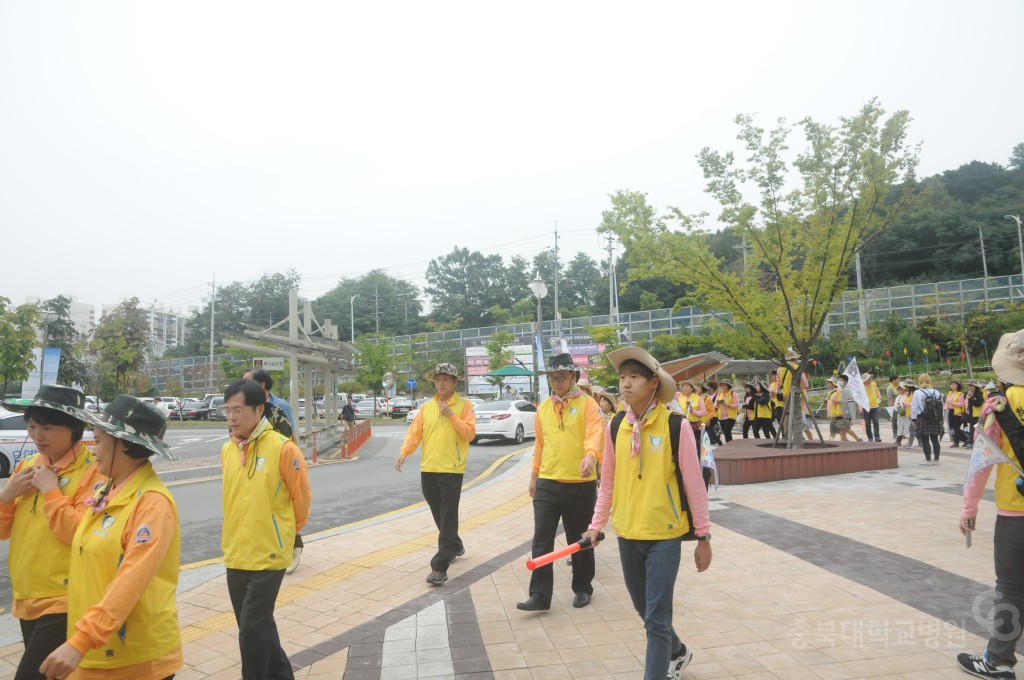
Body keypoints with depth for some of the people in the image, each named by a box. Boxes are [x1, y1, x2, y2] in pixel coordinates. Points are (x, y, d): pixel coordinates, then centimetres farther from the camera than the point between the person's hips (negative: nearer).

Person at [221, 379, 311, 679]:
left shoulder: (282, 448, -16)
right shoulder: (227, 450, 2)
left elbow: (302, 497, -5)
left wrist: (287, 531, 9)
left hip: (268, 555, -6)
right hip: (235, 554, 6)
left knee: (252, 630, -3)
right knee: (258, 626, 18)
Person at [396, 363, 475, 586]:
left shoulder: (464, 406, -3)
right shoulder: (426, 407, 9)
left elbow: (470, 434, -11)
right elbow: (415, 433, 3)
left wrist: (451, 416, -19)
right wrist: (404, 452, -12)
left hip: (452, 471, -5)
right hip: (428, 470, 5)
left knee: (448, 519, -6)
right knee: (439, 517, 18)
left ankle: (440, 567, -5)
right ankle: (455, 546, 41)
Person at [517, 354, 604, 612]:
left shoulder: (587, 404, -7)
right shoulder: (543, 407, 9)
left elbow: (595, 432, -23)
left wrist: (590, 455, -42)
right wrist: (534, 475, 17)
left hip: (581, 485, -4)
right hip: (547, 484, 4)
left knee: (580, 540, 12)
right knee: (542, 540, 0)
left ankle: (583, 589, 30)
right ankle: (540, 595, 7)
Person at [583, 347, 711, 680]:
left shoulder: (675, 426, -14)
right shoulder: (615, 427, -2)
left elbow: (694, 485, -8)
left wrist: (703, 536, -4)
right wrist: (597, 523, 7)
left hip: (664, 535, -5)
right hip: (627, 534, 5)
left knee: (657, 618, -4)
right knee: (644, 610, 21)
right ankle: (677, 652, 48)